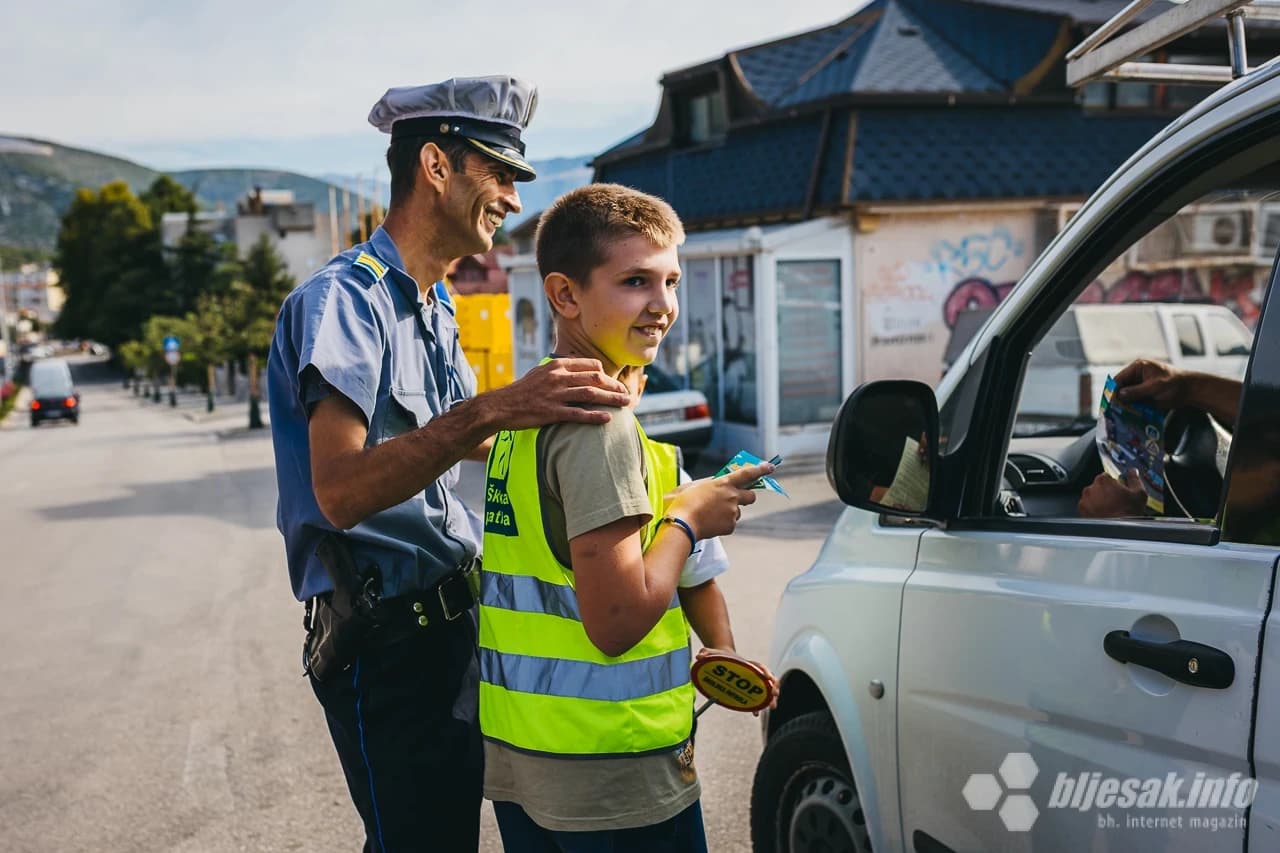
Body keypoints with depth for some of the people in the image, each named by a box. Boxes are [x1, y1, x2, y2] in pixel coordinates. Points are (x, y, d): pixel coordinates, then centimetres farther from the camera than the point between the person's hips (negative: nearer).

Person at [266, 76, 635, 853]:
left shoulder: (434, 307, 13)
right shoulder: (346, 297, -16)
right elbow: (340, 490, -29)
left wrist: (563, 404, 14)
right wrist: (490, 410, -38)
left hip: (453, 617, 9)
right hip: (387, 636, -9)